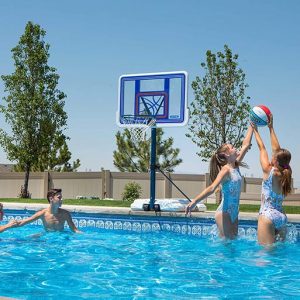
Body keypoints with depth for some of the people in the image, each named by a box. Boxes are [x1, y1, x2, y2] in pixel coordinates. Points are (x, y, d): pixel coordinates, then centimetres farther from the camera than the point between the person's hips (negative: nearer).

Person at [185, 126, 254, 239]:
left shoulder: (235, 166, 10)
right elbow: (212, 188, -27)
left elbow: (246, 144, 17)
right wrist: (194, 201, -41)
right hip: (224, 213, -8)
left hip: (234, 213, 8)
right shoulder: (226, 170, -14)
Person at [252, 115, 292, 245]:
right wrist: (271, 128, 20)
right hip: (281, 216, 7)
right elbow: (276, 148, 14)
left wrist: (255, 130, 15)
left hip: (267, 216, -6)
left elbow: (262, 148, 3)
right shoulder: (286, 173, 5)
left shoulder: (268, 171, -8)